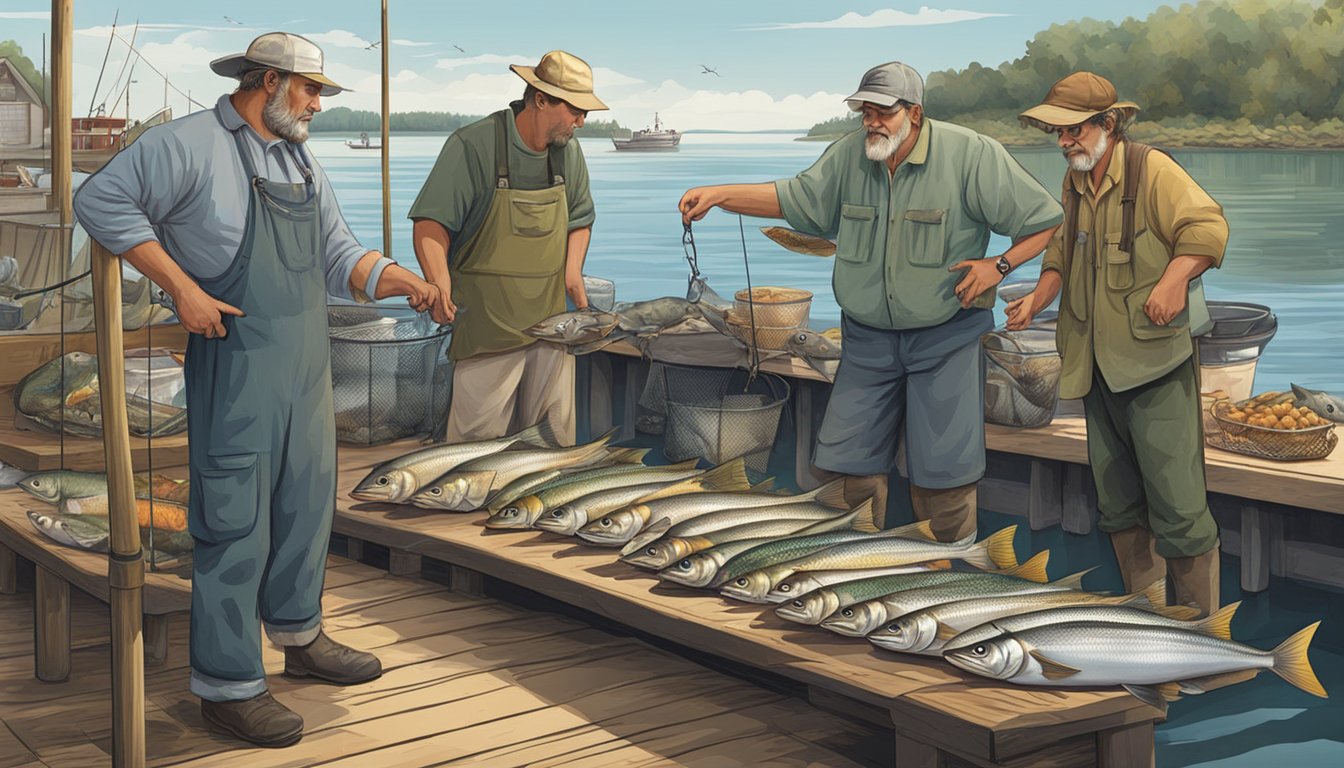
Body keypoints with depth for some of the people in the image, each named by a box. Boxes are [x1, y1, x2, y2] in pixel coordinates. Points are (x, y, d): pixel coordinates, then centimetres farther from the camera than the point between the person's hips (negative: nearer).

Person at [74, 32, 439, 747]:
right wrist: (182, 287, -16)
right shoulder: (188, 145, -8)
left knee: (307, 500, 18)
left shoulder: (301, 163, 17)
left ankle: (299, 636, 36)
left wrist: (403, 281, -3)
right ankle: (227, 685, 4)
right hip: (235, 360, -8)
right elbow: (101, 201, -11)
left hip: (307, 364, 8)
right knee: (235, 522, -5)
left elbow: (338, 258, 15)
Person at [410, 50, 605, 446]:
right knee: (478, 441, -4)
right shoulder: (473, 145, -12)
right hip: (487, 323, -6)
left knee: (554, 441, 11)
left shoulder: (569, 152, 7)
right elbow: (431, 223, -12)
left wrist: (573, 271, 4)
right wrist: (439, 283, -27)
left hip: (551, 321, 6)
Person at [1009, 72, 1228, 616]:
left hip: (1154, 364, -8)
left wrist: (1173, 279, -32)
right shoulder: (1073, 184, 14)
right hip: (1098, 368, 8)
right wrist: (1037, 300, 4)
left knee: (1176, 505, -9)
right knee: (1118, 507, 13)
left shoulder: (1152, 171, -8)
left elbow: (1207, 227, -17)